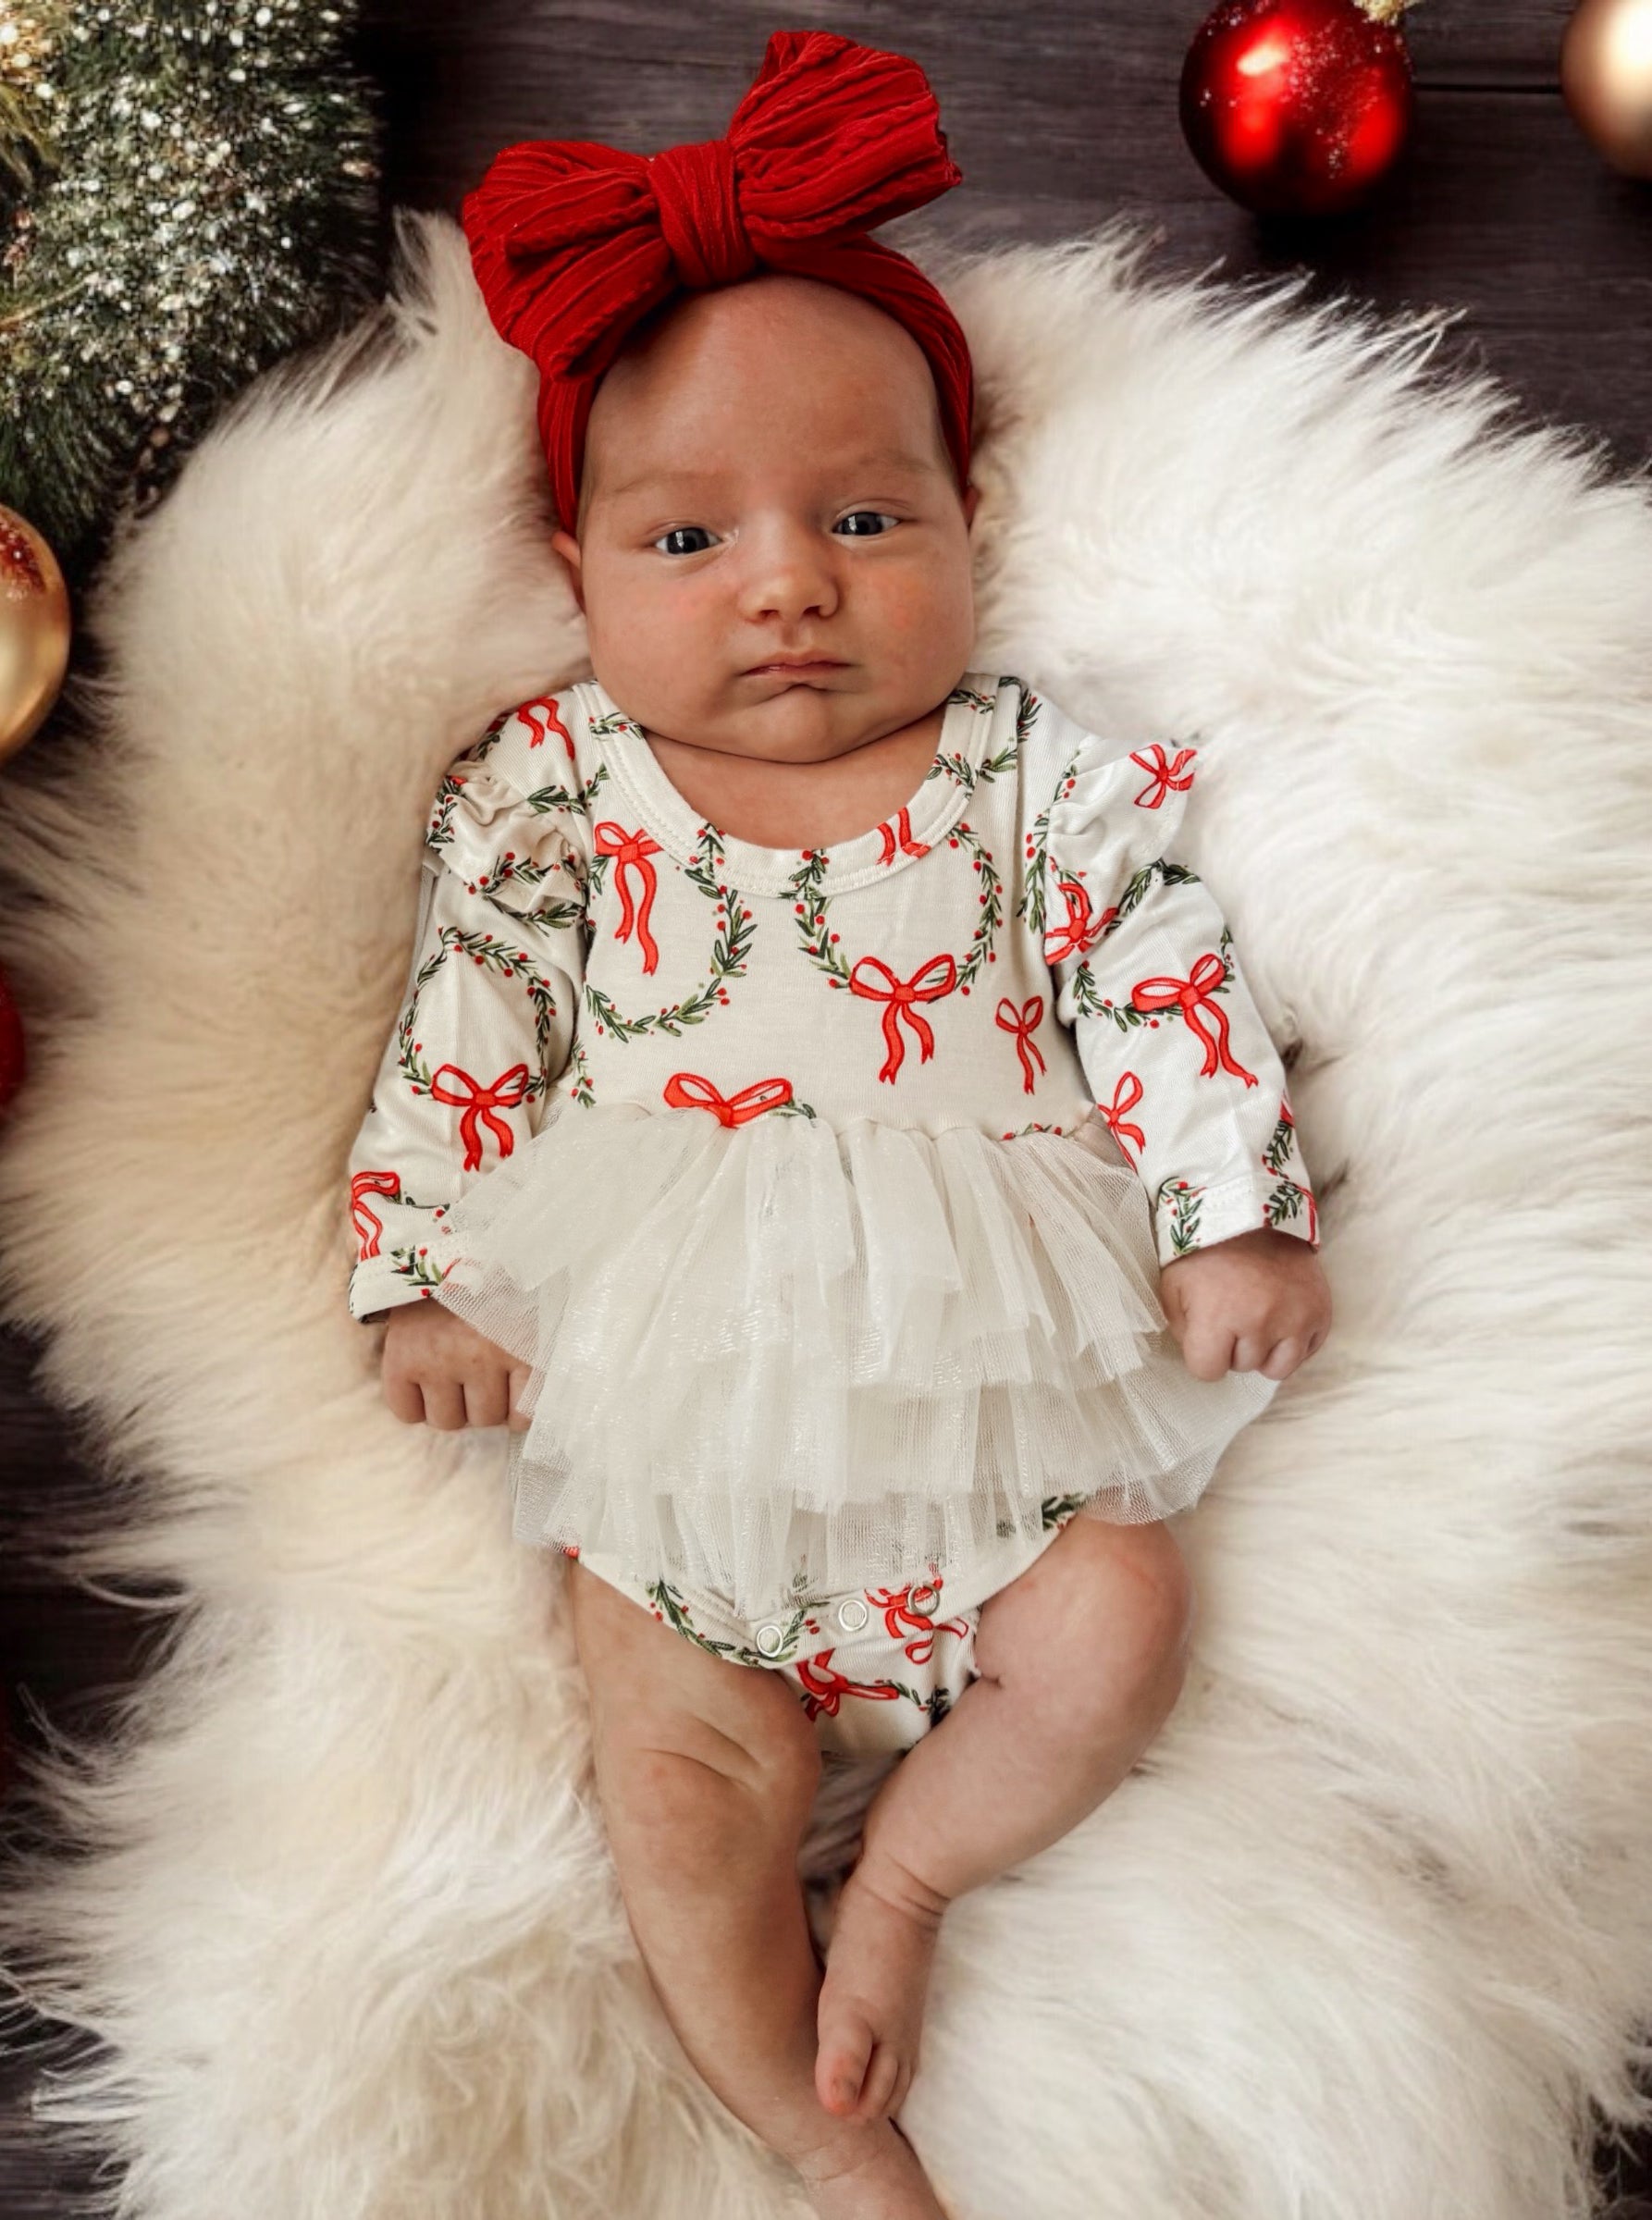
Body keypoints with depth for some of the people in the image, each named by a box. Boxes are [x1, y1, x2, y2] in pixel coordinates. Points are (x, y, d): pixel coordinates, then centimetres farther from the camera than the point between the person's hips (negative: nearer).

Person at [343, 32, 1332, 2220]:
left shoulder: (1036, 772, 2)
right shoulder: (547, 790, 1)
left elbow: (1165, 975, 1)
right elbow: (460, 1033, 2)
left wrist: (1238, 1211, -7)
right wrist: (430, 1274, -3)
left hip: (994, 1381, 1)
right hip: (671, 1418, 0)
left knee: (1121, 1628, -14)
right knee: (681, 1771, -6)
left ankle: (906, 1872, 13)